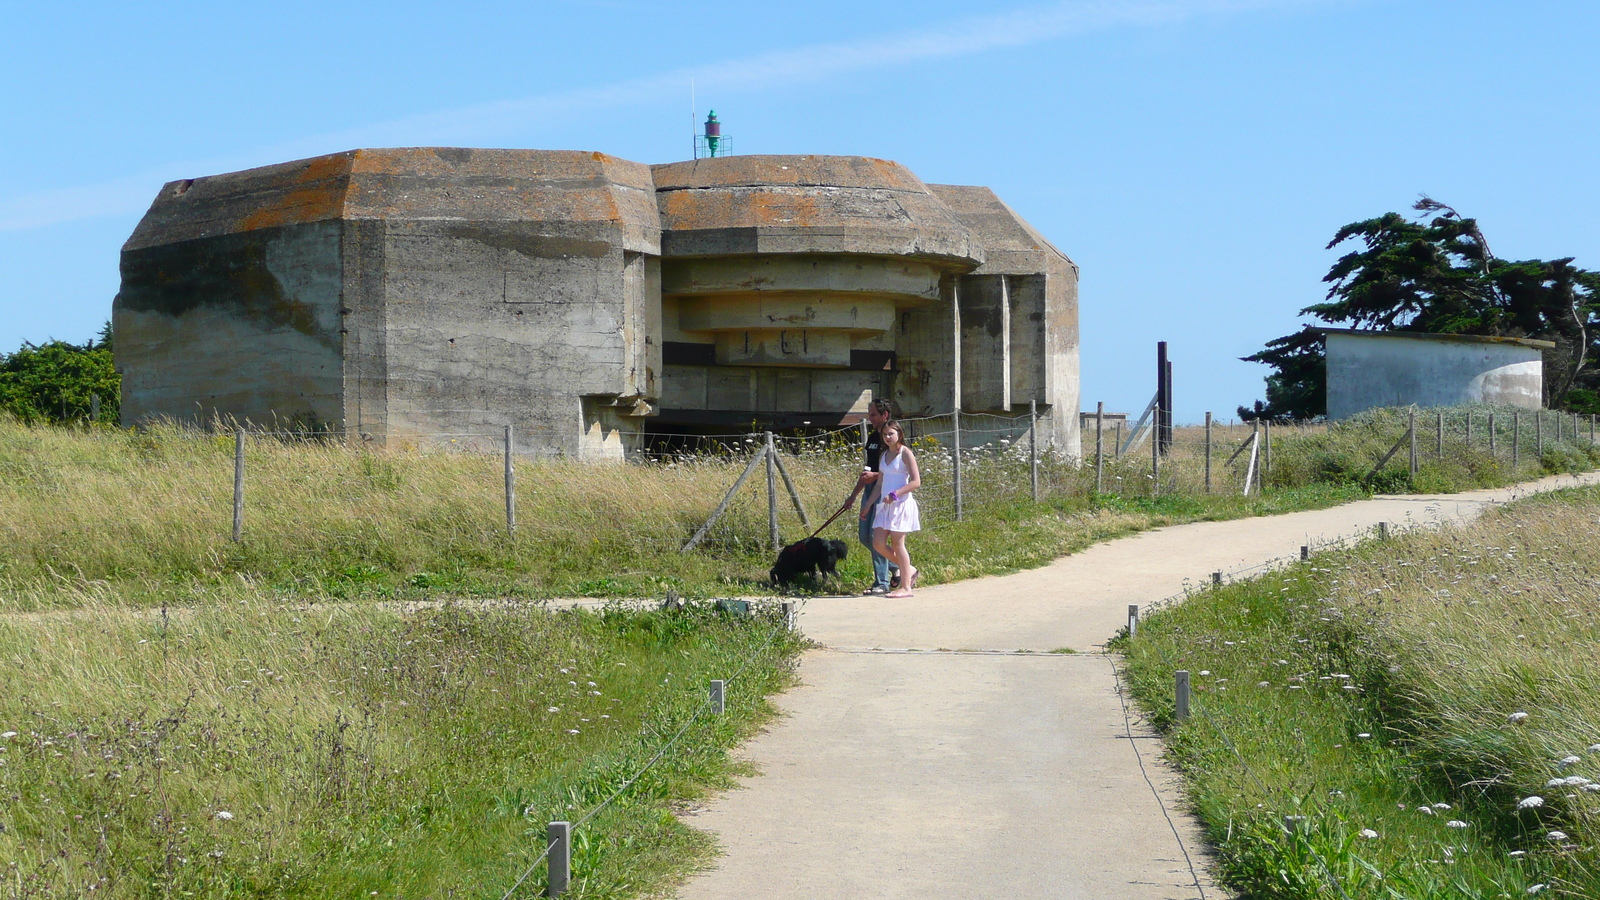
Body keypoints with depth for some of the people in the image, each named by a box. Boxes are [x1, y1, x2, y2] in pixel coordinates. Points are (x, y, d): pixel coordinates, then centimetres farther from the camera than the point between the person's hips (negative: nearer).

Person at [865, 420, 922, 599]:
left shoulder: (905, 453, -7)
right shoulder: (883, 456, 14)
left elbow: (916, 482, -13)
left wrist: (895, 494, -20)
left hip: (901, 504, -7)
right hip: (885, 505, 7)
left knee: (897, 544, -6)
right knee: (878, 543, 0)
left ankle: (905, 587, 1)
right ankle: (908, 569, 19)